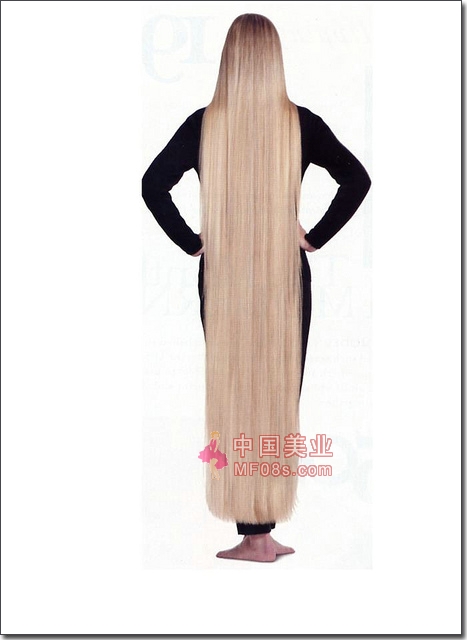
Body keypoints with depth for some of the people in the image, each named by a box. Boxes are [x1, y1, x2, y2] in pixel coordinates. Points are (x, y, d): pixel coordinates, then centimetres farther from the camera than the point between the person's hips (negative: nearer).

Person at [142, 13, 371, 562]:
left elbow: (153, 184, -10)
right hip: (285, 275, 0)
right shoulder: (300, 123, -3)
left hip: (223, 276, 0)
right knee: (280, 395, 8)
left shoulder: (205, 124, -4)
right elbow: (357, 179, -7)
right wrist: (316, 236, -1)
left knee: (233, 393, 7)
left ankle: (251, 532, 11)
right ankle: (266, 528, 13)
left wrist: (191, 242, -1)